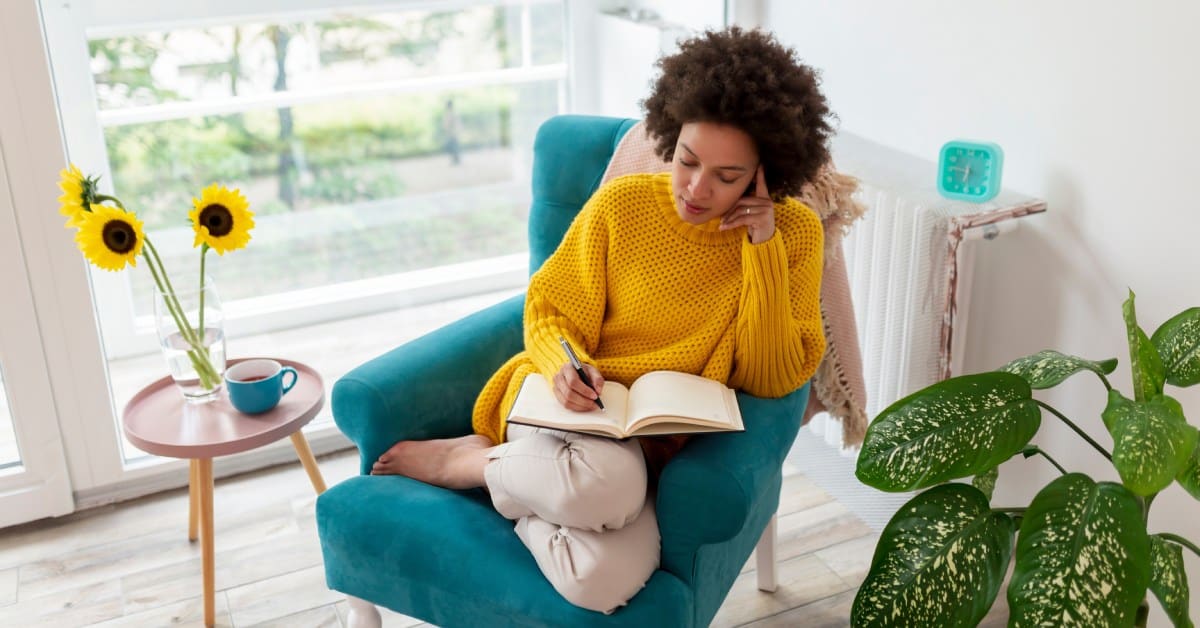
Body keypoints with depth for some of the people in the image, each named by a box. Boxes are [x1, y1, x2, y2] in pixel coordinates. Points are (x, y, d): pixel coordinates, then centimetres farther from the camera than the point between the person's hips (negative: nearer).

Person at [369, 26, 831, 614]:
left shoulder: (795, 234, -4)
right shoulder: (621, 204, -6)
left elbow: (771, 380, -8)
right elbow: (549, 313, 3)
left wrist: (765, 250, -16)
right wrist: (563, 367, -20)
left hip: (658, 449, 1)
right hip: (575, 408, -1)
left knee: (605, 579, -31)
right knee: (605, 479, -39)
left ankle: (492, 469, -3)